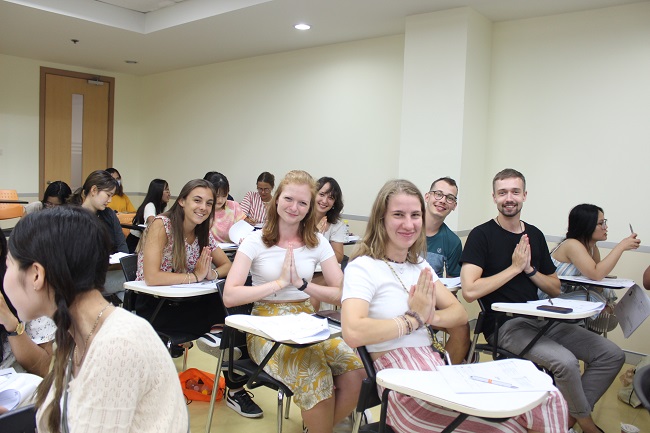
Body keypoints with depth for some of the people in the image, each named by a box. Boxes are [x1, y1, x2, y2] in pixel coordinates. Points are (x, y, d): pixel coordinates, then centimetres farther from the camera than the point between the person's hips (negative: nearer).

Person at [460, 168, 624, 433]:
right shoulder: (481, 235, -8)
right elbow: (469, 291, -20)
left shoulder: (534, 235, 11)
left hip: (539, 320, 7)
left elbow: (555, 289, 15)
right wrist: (514, 267, -12)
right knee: (565, 361, -28)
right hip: (504, 325, -7)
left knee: (612, 355, -3)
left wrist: (530, 269, -5)